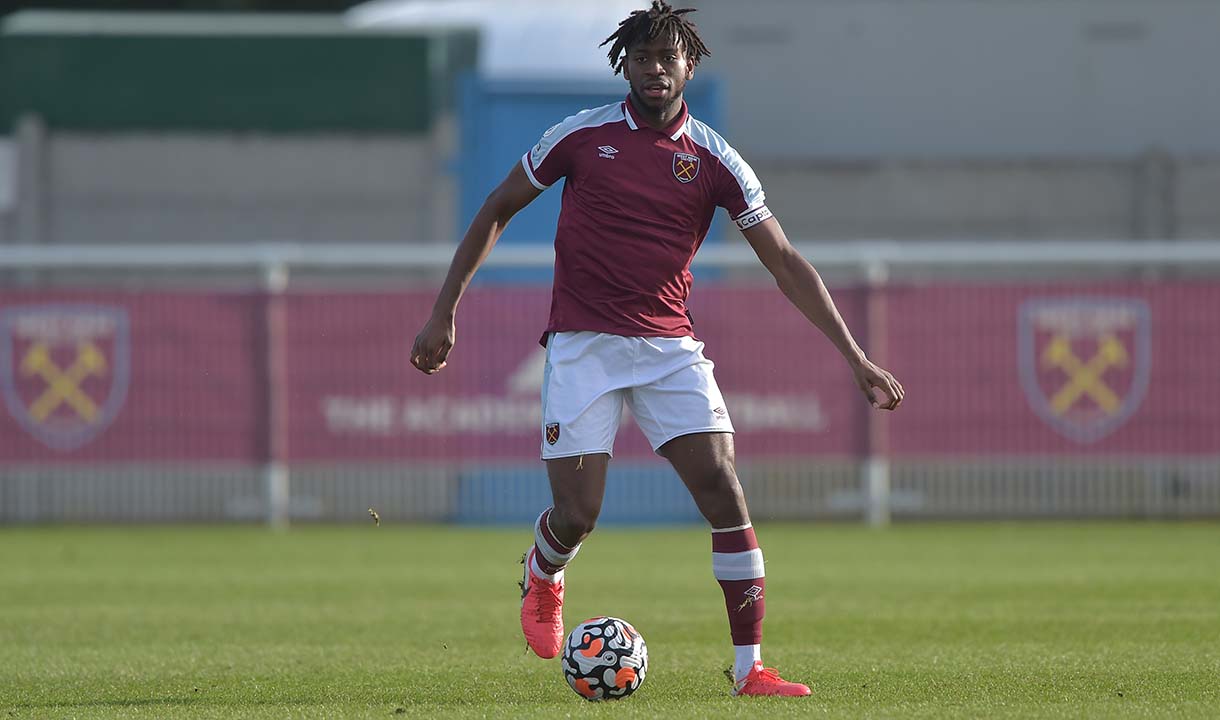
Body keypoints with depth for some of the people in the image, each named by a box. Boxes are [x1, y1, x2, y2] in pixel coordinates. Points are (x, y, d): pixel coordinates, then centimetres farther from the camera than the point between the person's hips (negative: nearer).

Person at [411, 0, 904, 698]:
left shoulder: (714, 160, 1)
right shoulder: (582, 135, -1)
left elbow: (785, 261, 1)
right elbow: (498, 209, 10)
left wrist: (855, 356, -5)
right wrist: (445, 311, 6)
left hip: (671, 350, 1)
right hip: (583, 345, -1)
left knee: (724, 492, -15)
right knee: (577, 515, -8)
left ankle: (751, 667, -10)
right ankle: (544, 573, 31)